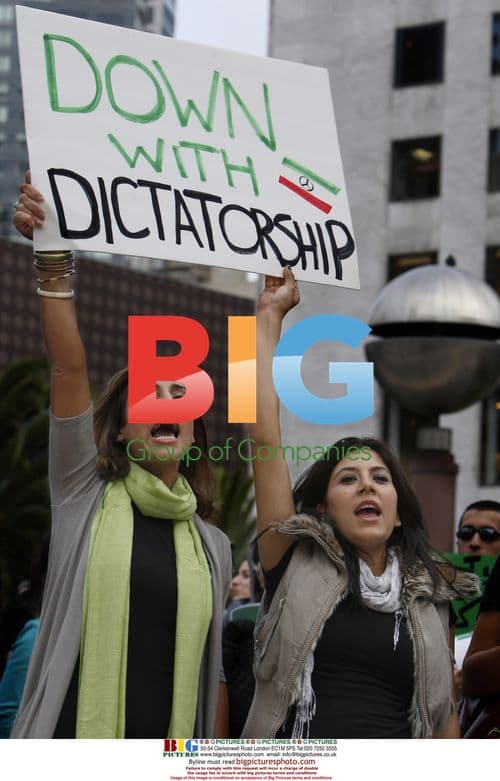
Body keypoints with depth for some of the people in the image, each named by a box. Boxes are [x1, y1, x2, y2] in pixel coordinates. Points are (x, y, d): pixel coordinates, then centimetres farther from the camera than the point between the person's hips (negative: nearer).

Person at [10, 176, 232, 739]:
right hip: (70, 735, -3)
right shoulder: (85, 496, 1)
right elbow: (67, 366, -10)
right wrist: (53, 258, -19)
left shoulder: (212, 546, 9)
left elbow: (212, 670, 12)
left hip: (169, 751, 3)